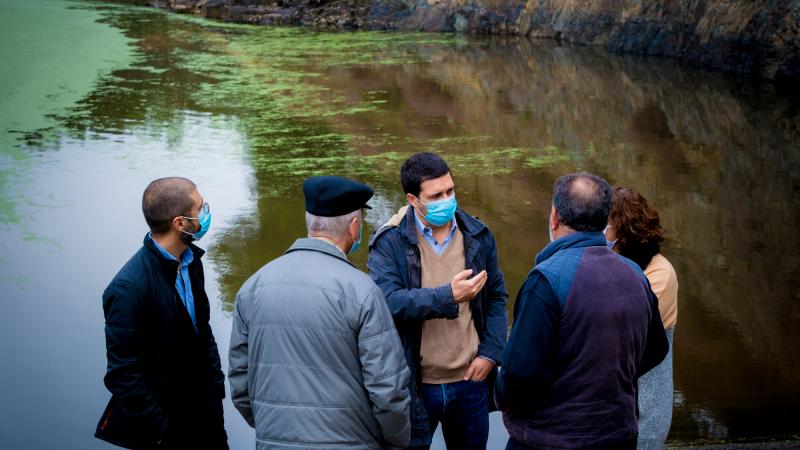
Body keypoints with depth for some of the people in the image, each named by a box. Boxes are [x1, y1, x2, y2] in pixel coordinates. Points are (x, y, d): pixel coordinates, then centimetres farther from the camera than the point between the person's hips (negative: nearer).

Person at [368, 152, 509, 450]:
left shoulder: (478, 236, 3)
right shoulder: (389, 242, -9)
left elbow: (496, 297, 10)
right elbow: (388, 302, -21)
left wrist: (490, 353, -1)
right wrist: (448, 296, -30)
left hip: (470, 380, 3)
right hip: (414, 385, -3)